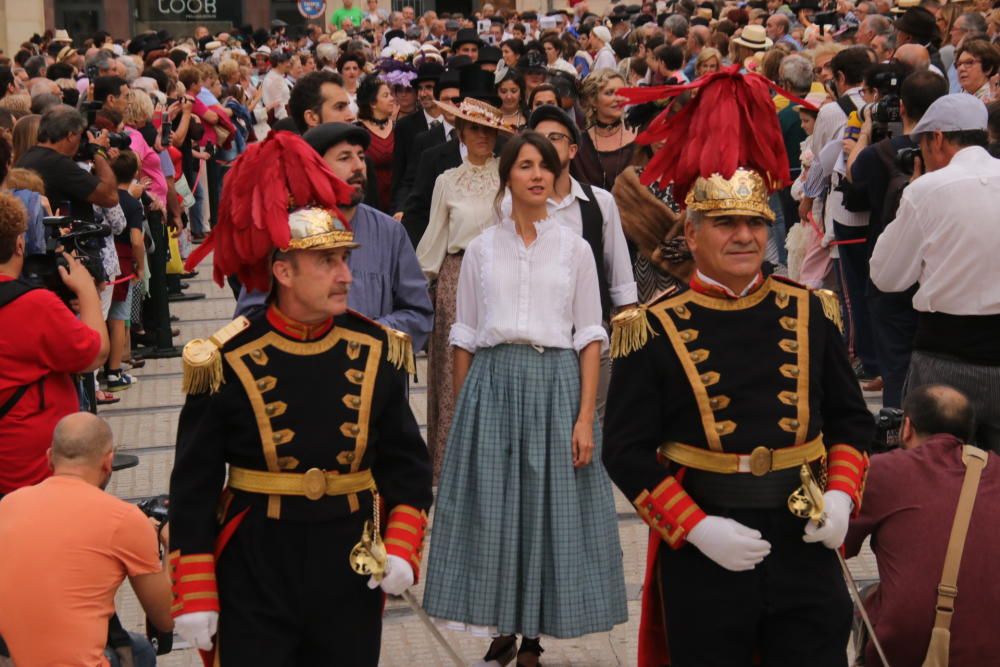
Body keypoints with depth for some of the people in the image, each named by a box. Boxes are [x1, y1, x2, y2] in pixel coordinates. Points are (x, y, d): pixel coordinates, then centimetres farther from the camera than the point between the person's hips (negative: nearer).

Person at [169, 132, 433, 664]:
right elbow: (194, 488, -6)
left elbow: (406, 462, 8)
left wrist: (402, 547, -6)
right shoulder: (227, 363, -10)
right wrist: (195, 598, -8)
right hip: (254, 577, -3)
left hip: (351, 571, 3)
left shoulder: (376, 352, -1)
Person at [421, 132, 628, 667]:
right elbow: (464, 337, 10)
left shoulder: (574, 248, 5)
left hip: (555, 383, -1)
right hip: (492, 383, 1)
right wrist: (462, 411, 5)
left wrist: (586, 416, -7)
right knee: (491, 508, 1)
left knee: (549, 507, 1)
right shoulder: (480, 249, 8)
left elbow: (590, 337, 1)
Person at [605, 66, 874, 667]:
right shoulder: (654, 330, -6)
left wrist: (841, 495, -4)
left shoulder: (810, 314, 4)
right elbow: (628, 451, -6)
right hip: (701, 558, -2)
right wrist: (697, 528, -15)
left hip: (805, 548, 3)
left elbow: (851, 419, 13)